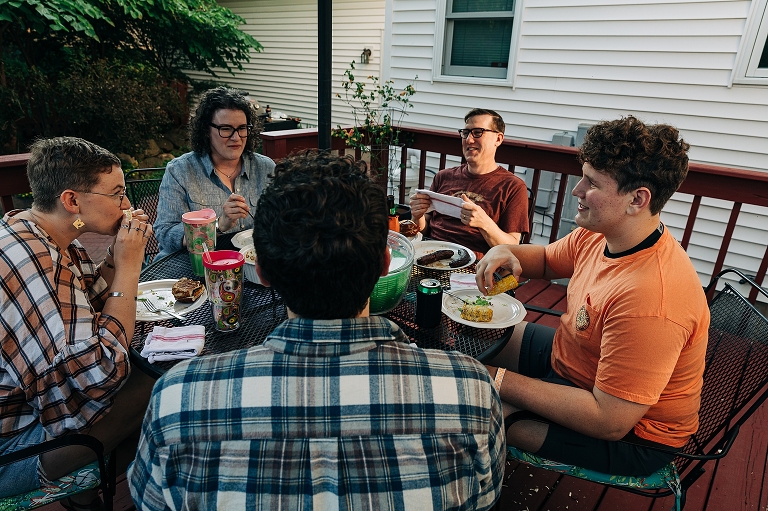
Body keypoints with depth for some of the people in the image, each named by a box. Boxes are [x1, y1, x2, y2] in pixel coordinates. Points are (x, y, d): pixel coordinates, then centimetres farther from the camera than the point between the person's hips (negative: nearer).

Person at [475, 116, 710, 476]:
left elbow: (609, 422, -34)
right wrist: (507, 251, -14)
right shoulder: (597, 235, -10)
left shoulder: (649, 299, -38)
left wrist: (499, 379, -30)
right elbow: (547, 260, 11)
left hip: (629, 435, -8)